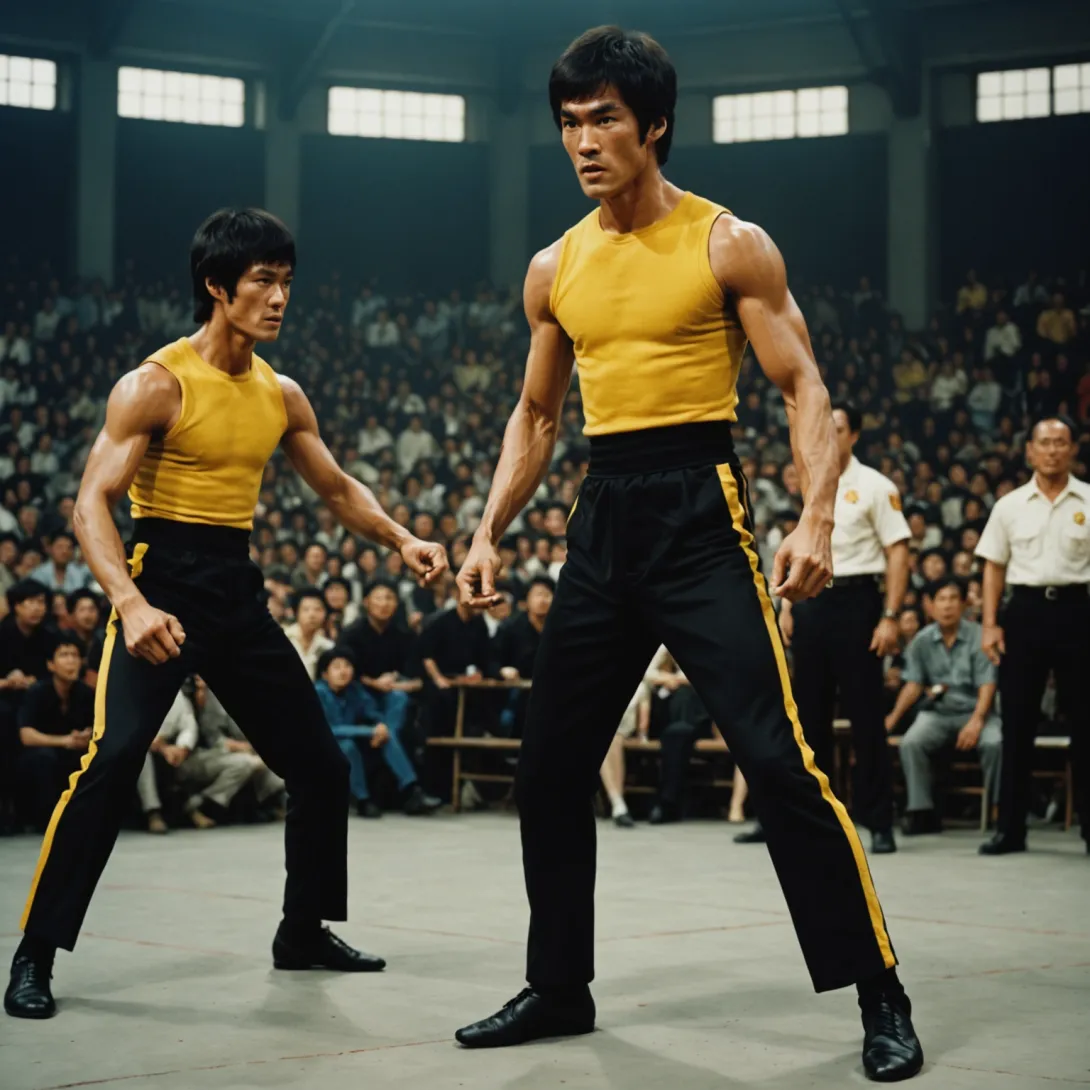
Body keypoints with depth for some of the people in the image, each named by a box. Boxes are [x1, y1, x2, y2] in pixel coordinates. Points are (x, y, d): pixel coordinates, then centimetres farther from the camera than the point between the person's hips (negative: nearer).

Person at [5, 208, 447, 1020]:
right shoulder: (155, 386, -12)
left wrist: (400, 539, 3)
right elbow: (93, 504, -18)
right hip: (162, 586, -7)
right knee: (112, 760, -22)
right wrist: (131, 604, -33)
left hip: (238, 592, 7)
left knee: (322, 765, 9)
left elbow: (337, 487, 21)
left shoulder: (282, 395, 8)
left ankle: (305, 931, 28)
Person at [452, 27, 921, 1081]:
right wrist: (488, 533, 11)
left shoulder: (729, 244, -3)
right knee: (548, 767, 8)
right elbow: (535, 414, 21)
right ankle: (559, 988, 24)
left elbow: (803, 387, -5)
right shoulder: (555, 269, 12)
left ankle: (879, 997, -4)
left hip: (701, 511, -6)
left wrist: (814, 517, -20)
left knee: (778, 757, -13)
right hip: (602, 519, 6)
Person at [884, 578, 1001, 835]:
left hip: (973, 709, -2)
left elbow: (987, 685, -11)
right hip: (936, 712, 2)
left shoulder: (977, 636, -6)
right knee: (910, 743, -26)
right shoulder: (921, 641, 3)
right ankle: (922, 812, -18)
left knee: (994, 743, -32)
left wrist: (976, 721, -26)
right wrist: (894, 716, -12)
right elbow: (914, 685, 4)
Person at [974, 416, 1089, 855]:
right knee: (1017, 722, 3)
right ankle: (1010, 828, 10)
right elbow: (994, 567, 10)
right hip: (1025, 609, 1)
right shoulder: (1010, 506, 8)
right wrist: (990, 623, 1)